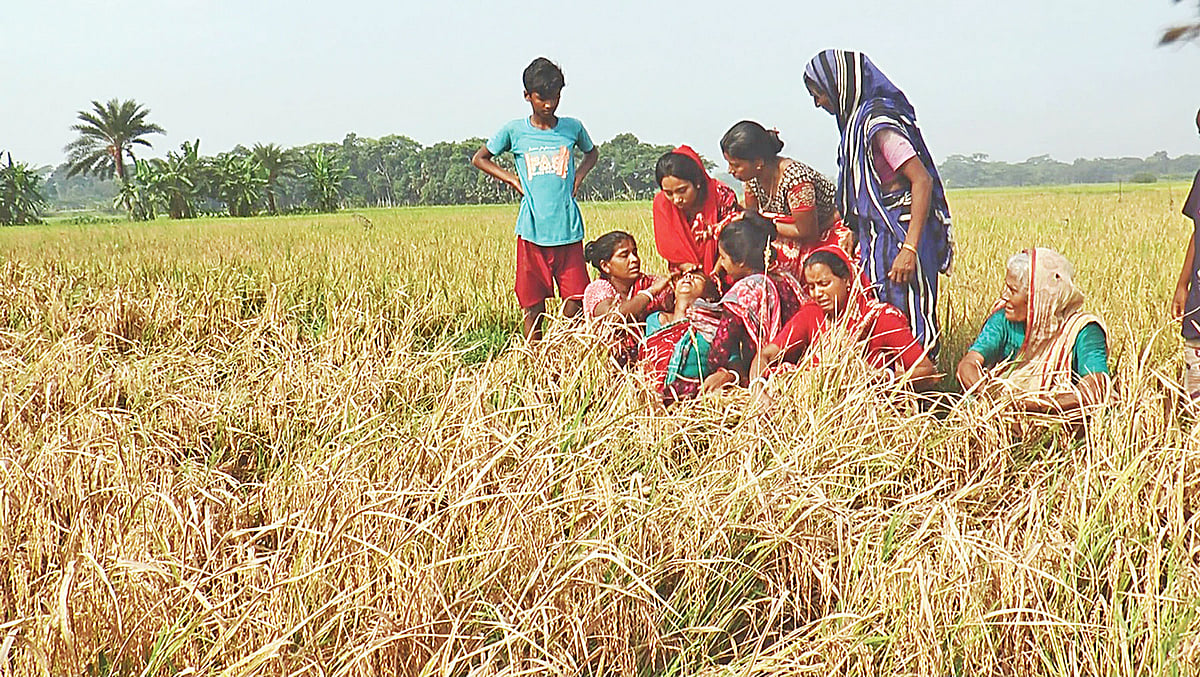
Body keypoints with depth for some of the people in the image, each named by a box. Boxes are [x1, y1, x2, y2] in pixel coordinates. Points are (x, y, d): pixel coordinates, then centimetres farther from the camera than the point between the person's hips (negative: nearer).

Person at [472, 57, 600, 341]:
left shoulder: (572, 128, 8)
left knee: (574, 308, -3)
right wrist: (513, 179, 5)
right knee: (533, 310, 3)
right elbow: (479, 158, 17)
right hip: (532, 231, 0)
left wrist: (579, 175, 10)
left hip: (568, 231, 1)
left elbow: (592, 152, 29)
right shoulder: (514, 131, 4)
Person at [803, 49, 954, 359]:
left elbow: (922, 181, -21)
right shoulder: (859, 120, 13)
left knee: (905, 326, -6)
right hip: (878, 239, 10)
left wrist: (909, 249, -27)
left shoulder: (877, 124, -16)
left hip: (900, 237, -10)